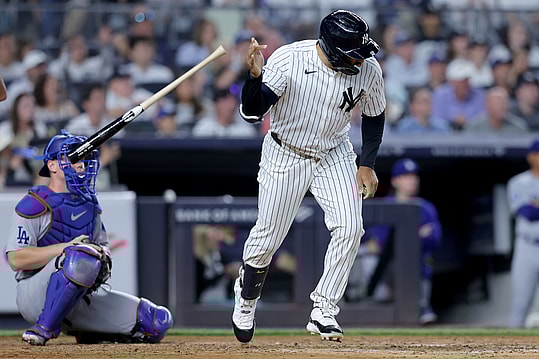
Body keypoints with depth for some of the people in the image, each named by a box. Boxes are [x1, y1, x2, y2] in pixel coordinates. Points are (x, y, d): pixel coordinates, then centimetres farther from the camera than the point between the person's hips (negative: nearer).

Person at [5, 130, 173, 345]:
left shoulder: (88, 203, 16)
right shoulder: (35, 205, -8)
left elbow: (102, 245, 24)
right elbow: (16, 260, -16)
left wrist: (104, 255, -2)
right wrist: (67, 247, -23)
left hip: (82, 298, 7)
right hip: (35, 296, -7)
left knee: (160, 321, -5)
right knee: (82, 256, -40)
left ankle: (89, 334, 13)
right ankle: (44, 328, -27)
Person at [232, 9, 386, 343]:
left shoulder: (369, 70, -18)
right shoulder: (288, 60, -28)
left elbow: (374, 115, 1)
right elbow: (252, 112, -27)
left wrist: (367, 165, -3)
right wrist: (256, 75, -45)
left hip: (334, 155, 2)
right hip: (285, 155, -2)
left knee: (349, 228, -16)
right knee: (268, 236, 3)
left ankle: (323, 312, -6)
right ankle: (246, 299, 33)